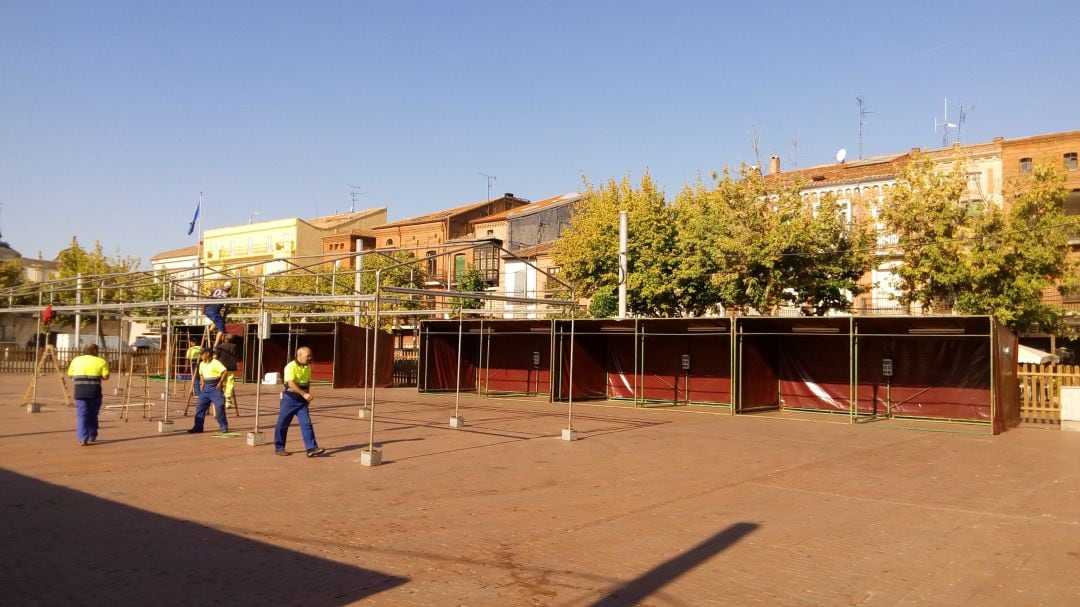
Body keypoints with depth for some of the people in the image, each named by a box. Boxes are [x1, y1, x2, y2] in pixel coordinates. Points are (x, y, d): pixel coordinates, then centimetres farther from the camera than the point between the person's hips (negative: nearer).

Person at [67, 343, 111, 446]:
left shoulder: (76, 360, 11)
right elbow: (105, 376, -5)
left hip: (80, 390, 1)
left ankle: (83, 439, -11)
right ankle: (92, 437, 25)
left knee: (81, 415, 0)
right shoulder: (101, 361, 2)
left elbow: (70, 375, 15)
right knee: (93, 414, 15)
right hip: (95, 390, -1)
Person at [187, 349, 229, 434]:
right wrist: (202, 383, 16)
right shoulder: (202, 364, 12)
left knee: (219, 407, -10)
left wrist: (220, 383, -19)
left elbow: (224, 371, -23)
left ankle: (223, 427, -1)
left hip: (215, 388, -8)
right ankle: (198, 427, 9)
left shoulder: (215, 363, -13)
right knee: (200, 407, 3)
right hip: (206, 388, 8)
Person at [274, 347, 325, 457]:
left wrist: (308, 395, 8)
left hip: (302, 400, 6)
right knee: (282, 424, 6)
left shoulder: (308, 367, 9)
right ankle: (279, 448, 21)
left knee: (306, 423, -5)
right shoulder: (290, 366, -14)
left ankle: (312, 448, -11)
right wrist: (304, 394, -29)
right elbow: (291, 384, -24)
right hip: (290, 398, -6)